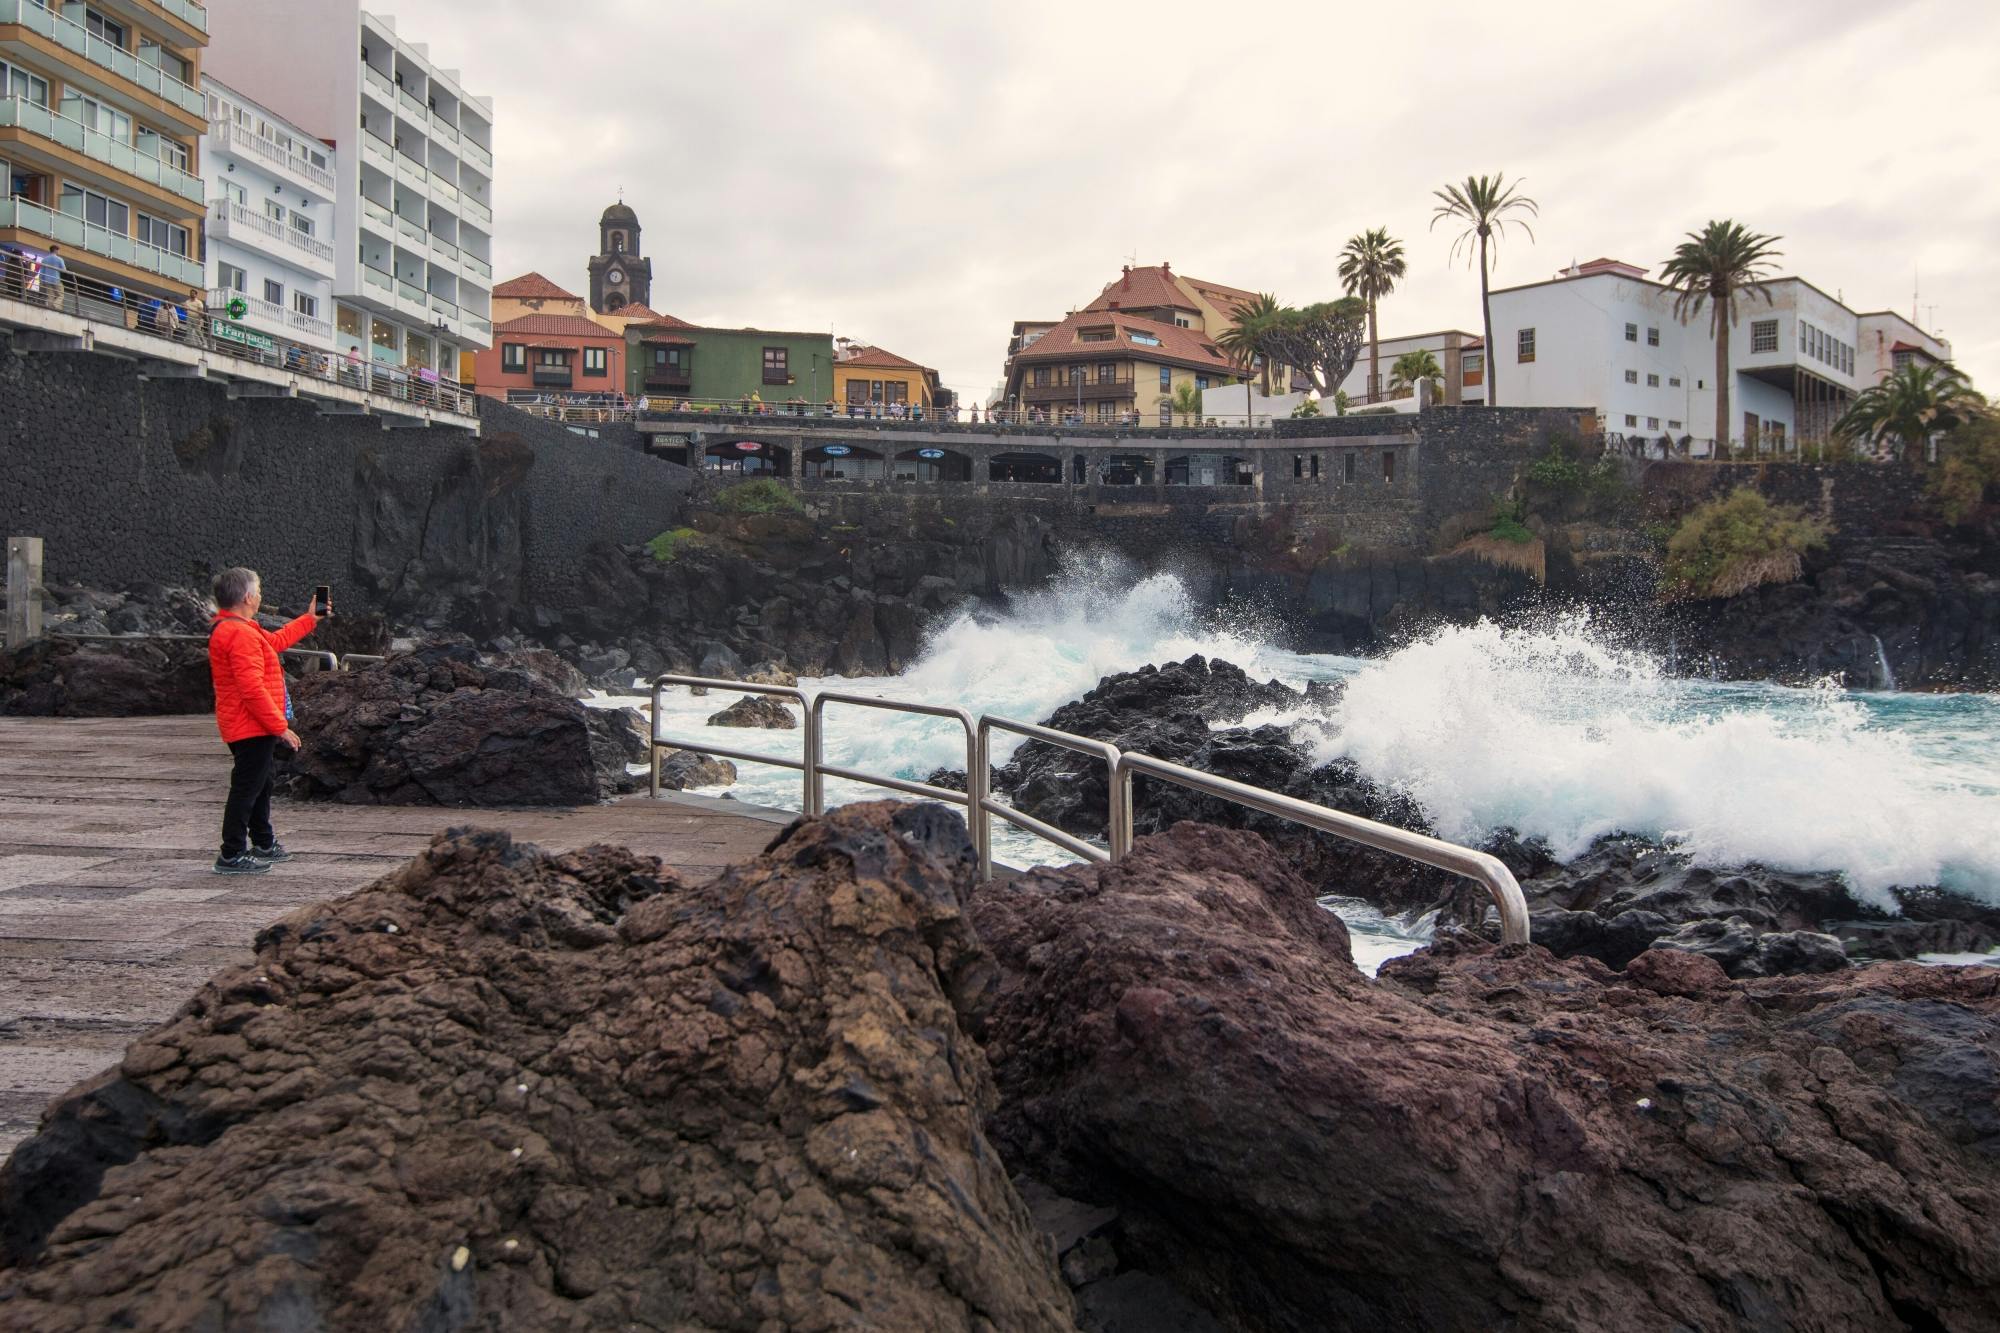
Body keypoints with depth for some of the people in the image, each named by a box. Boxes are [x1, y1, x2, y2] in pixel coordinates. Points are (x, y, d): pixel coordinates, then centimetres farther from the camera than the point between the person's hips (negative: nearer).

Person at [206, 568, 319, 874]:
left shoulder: (229, 628, 14)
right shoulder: (240, 634, -21)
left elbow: (275, 641, 31)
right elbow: (252, 688, -26)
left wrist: (310, 619, 38)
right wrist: (281, 726, -21)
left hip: (249, 726, 11)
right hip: (252, 728, -11)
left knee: (263, 780, 23)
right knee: (247, 788, -5)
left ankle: (263, 843, 37)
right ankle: (231, 856, 1)